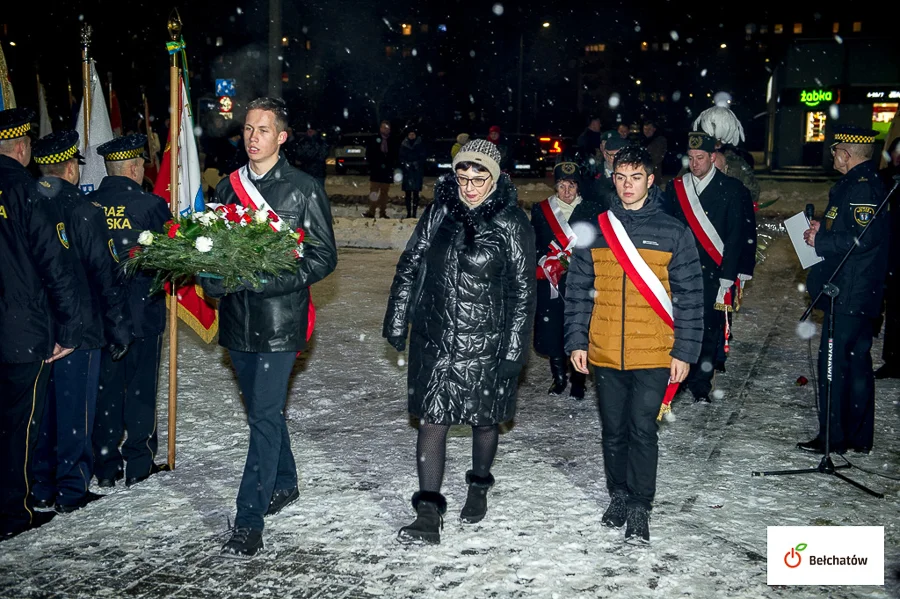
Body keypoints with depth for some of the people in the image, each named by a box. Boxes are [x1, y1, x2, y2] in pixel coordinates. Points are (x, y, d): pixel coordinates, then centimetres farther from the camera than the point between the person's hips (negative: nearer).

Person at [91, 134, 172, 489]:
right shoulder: (150, 205, -13)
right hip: (142, 313, -3)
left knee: (105, 389, 12)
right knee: (140, 390, 8)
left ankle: (105, 468, 19)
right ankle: (139, 466, 15)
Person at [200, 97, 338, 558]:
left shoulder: (303, 189, -4)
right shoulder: (228, 187, 11)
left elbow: (324, 256, -6)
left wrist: (274, 281, -19)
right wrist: (212, 281, -5)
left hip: (280, 318, -6)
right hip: (237, 317, 6)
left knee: (264, 416, -8)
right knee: (262, 410, 18)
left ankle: (249, 523, -4)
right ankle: (284, 484, 39)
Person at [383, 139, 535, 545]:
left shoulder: (511, 224, -7)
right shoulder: (438, 213, 2)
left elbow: (523, 291, -5)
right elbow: (409, 267, 9)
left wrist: (514, 350, -8)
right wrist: (397, 320, 7)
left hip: (486, 344, -2)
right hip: (434, 339, 2)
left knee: (484, 419, 12)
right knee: (431, 419, -2)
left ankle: (479, 486, 38)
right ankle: (428, 513, 3)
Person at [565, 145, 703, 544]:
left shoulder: (674, 234, 0)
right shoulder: (595, 231, 6)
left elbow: (689, 297, 0)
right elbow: (578, 290, 9)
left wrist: (684, 351, -3)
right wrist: (576, 341, 4)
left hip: (654, 355, -2)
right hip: (604, 354, 3)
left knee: (642, 430, -2)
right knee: (613, 431, 12)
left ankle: (639, 509, 10)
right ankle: (618, 497, 29)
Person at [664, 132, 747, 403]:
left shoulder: (730, 189, 1)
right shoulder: (675, 187, 8)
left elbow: (736, 235, -3)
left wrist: (727, 277, -10)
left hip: (713, 273, -1)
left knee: (709, 330, 2)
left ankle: (700, 385, 15)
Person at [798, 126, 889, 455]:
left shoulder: (861, 187, -17)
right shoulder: (858, 183, 16)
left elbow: (862, 239, -27)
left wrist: (821, 240, -16)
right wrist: (824, 230, 12)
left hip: (848, 295, -11)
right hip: (861, 294, 11)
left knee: (833, 361, -4)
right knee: (857, 360, 15)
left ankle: (833, 437, 2)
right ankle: (858, 437, 25)